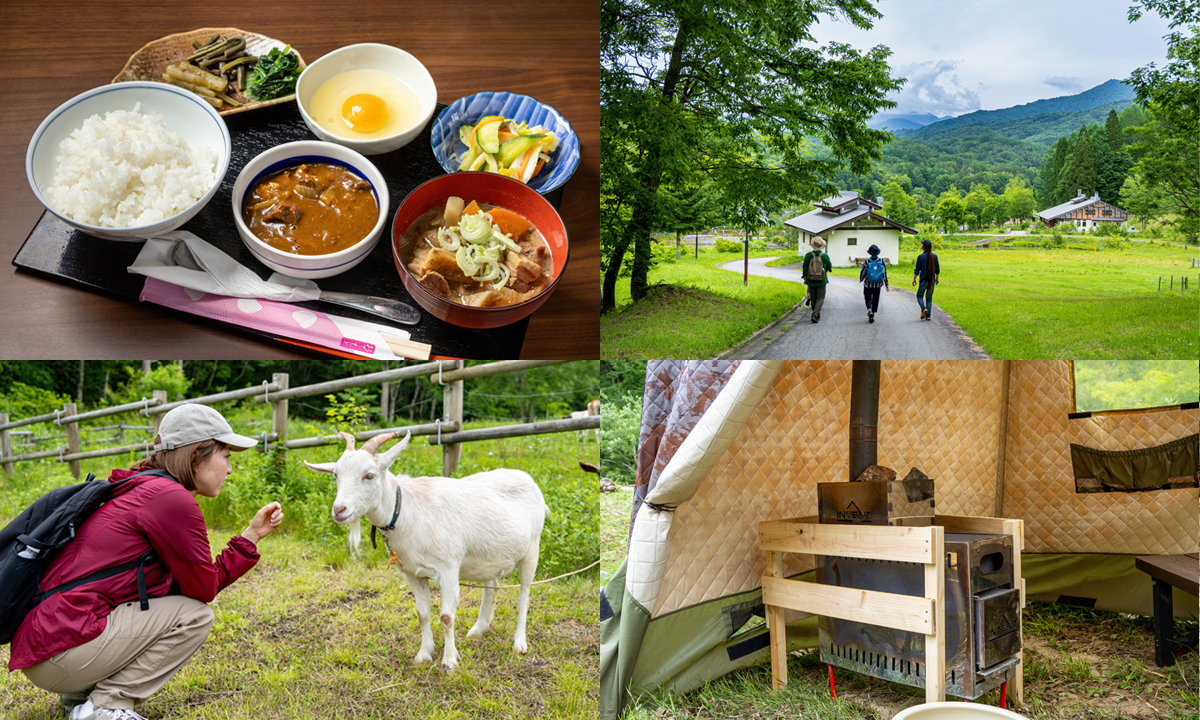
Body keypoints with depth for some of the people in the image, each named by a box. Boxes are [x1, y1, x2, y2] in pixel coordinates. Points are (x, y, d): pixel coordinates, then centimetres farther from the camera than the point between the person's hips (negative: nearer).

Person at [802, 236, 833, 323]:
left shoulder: (808, 255, -8)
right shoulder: (825, 256, -10)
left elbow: (805, 268, -3)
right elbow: (829, 267, 3)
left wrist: (805, 278, 8)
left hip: (811, 281, 2)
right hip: (821, 281, -2)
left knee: (813, 298, 15)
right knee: (820, 298, 4)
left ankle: (816, 314, 26)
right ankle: (815, 315, -14)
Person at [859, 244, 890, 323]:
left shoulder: (867, 263, -13)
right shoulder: (881, 262, -6)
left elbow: (863, 273, -2)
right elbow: (885, 273, -4)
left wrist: (861, 279, 19)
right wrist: (886, 284, 2)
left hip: (868, 285, -2)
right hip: (877, 285, 2)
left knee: (868, 299, 7)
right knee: (875, 299, 14)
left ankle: (869, 310, -21)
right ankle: (873, 315, 18)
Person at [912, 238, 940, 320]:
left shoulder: (920, 256, -10)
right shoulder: (934, 256, 1)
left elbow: (917, 269, -8)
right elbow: (937, 269, 6)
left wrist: (914, 279, 1)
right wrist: (937, 278, 18)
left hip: (924, 280, -3)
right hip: (932, 280, 4)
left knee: (919, 295, 11)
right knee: (929, 297, 11)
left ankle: (924, 309, -15)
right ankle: (928, 315, 8)